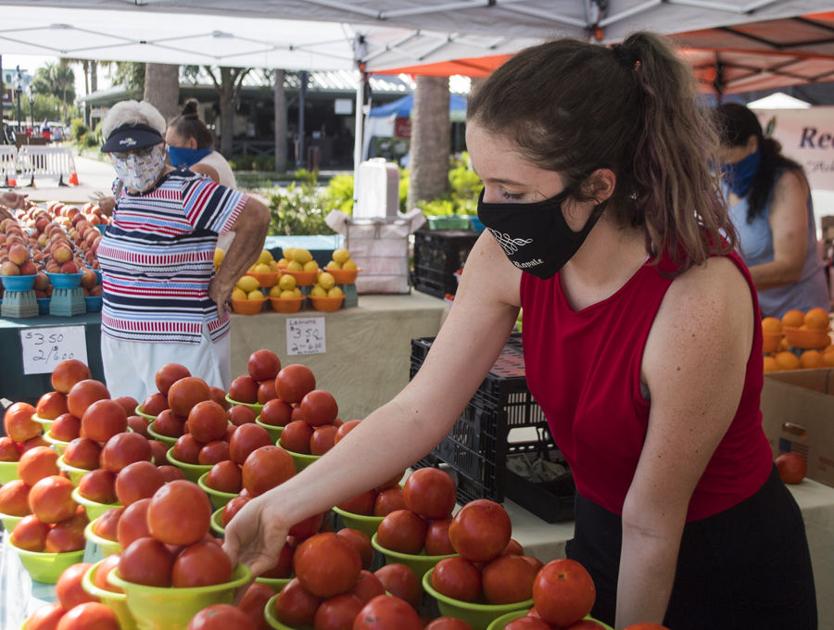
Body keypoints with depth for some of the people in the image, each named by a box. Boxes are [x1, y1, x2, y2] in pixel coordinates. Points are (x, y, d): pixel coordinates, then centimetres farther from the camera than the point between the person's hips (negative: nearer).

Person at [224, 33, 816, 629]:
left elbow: (651, 527, -24)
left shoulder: (699, 300, -34)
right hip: (601, 537, 5)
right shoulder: (509, 257, -18)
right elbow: (419, 411, -13)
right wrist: (281, 506, -17)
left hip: (729, 573, -5)